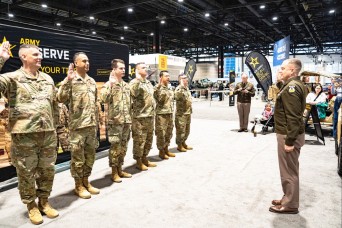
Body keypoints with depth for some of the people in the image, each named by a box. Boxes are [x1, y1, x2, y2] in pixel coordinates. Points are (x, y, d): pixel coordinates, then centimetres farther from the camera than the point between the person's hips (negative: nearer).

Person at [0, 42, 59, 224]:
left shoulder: (48, 79, 12)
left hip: (48, 133, 5)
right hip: (24, 135, -4)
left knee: (47, 170, 14)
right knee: (27, 172, 8)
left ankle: (44, 202, 32)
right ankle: (31, 206, 27)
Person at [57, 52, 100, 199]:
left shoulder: (92, 81, 13)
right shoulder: (71, 81, -6)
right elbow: (61, 99, -19)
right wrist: (68, 80, -25)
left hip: (91, 125, 6)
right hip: (77, 126, -6)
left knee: (90, 155, 13)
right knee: (78, 156, 3)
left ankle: (86, 182, 28)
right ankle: (78, 185, 18)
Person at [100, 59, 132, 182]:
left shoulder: (126, 85, 14)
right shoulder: (109, 84, -6)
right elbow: (104, 99, -24)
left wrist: (130, 117, 16)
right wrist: (110, 84, -25)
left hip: (127, 121, 7)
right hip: (115, 121, -6)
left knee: (123, 146, 13)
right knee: (115, 147, 0)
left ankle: (120, 169, 26)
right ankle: (114, 172, 13)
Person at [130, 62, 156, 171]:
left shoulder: (149, 83, 17)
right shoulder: (134, 82, -8)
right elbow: (134, 93, -29)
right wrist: (138, 79, -27)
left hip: (150, 116, 8)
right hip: (139, 117, -8)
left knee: (148, 140, 15)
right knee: (139, 140, 0)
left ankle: (144, 159, 29)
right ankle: (139, 162, 13)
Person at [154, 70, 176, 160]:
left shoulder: (169, 88, 15)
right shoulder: (157, 88, -9)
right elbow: (159, 99, -22)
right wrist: (160, 85, -25)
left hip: (170, 114, 8)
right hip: (161, 114, -8)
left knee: (169, 133, 14)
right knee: (161, 134, -1)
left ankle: (166, 150, 28)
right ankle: (161, 151, 12)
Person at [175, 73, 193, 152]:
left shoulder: (187, 88, 14)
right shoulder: (179, 88, -14)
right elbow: (177, 96, -37)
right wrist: (182, 86, -34)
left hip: (188, 113, 9)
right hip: (181, 113, -9)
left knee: (187, 130, 18)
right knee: (181, 130, -1)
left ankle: (183, 143, 32)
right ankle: (179, 145, 12)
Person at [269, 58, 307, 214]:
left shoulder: (291, 87, -19)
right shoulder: (296, 85, 14)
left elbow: (293, 117, -24)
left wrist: (289, 141, -23)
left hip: (289, 135, -10)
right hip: (290, 133, 10)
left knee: (288, 171, 2)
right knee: (290, 170, 19)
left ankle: (290, 205, 16)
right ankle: (288, 199, 32)